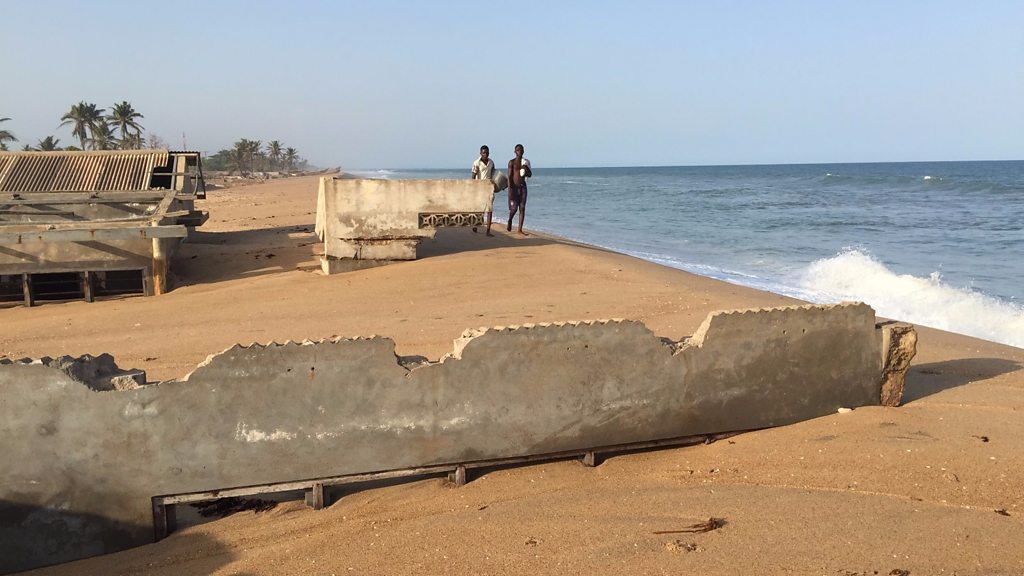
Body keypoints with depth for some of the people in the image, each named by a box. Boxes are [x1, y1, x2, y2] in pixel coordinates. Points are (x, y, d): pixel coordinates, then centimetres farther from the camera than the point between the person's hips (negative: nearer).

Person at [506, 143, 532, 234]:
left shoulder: (525, 162, 10)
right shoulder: (512, 162, -4)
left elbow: (529, 175, 13)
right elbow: (509, 176, -9)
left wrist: (526, 169, -9)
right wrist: (510, 190, -16)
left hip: (522, 186, 4)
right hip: (514, 186, -4)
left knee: (522, 208, -1)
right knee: (514, 208, -8)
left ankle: (520, 229, 1)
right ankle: (509, 221, 24)